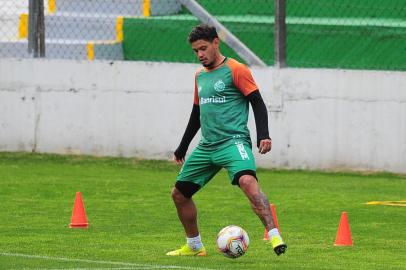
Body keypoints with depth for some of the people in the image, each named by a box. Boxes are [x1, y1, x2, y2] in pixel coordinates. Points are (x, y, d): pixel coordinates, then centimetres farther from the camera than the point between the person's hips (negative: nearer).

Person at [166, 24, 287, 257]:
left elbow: (258, 103, -7)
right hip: (206, 147, 8)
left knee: (247, 181, -33)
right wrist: (182, 147, 31)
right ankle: (194, 246, 25)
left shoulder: (235, 70, -5)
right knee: (179, 193, 10)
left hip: (234, 141, -8)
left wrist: (263, 136, -20)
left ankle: (275, 236, -37)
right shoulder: (200, 75, 17)